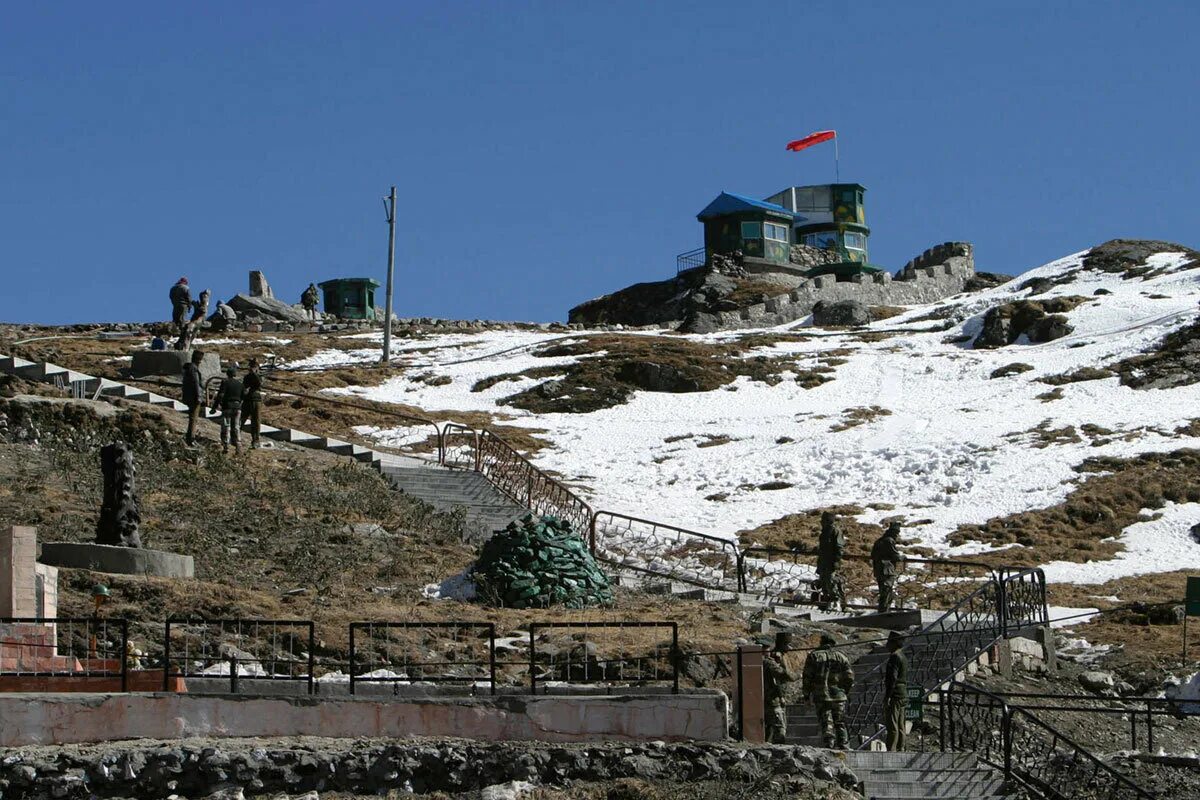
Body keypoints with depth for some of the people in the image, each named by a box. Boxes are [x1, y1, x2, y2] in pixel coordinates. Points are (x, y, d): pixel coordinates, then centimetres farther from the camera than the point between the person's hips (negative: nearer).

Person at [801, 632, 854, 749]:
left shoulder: (813, 656, 3)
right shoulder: (841, 656, 6)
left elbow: (807, 677, 0)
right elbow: (849, 677, 4)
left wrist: (806, 694, 9)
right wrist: (845, 690, 19)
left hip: (820, 695, -2)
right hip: (838, 695, 2)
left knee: (826, 723, -1)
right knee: (840, 723, 11)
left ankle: (829, 745, -12)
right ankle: (843, 745, 8)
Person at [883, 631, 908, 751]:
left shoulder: (895, 657, -11)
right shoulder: (903, 657, 20)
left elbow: (892, 678, -20)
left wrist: (887, 696, -22)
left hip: (895, 695, -10)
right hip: (903, 694, 10)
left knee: (892, 726, -12)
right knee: (900, 727, 9)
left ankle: (891, 750, -16)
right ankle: (900, 749, 9)